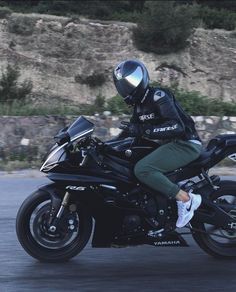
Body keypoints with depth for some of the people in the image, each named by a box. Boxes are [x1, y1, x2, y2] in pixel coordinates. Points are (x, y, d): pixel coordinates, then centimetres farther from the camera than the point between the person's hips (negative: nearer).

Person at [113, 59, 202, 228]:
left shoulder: (158, 96, -15)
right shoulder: (139, 104, 14)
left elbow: (177, 126, -26)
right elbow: (133, 129, 21)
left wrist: (143, 131, -30)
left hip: (185, 144, -11)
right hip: (170, 144, 11)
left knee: (142, 169, -27)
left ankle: (185, 199, -20)